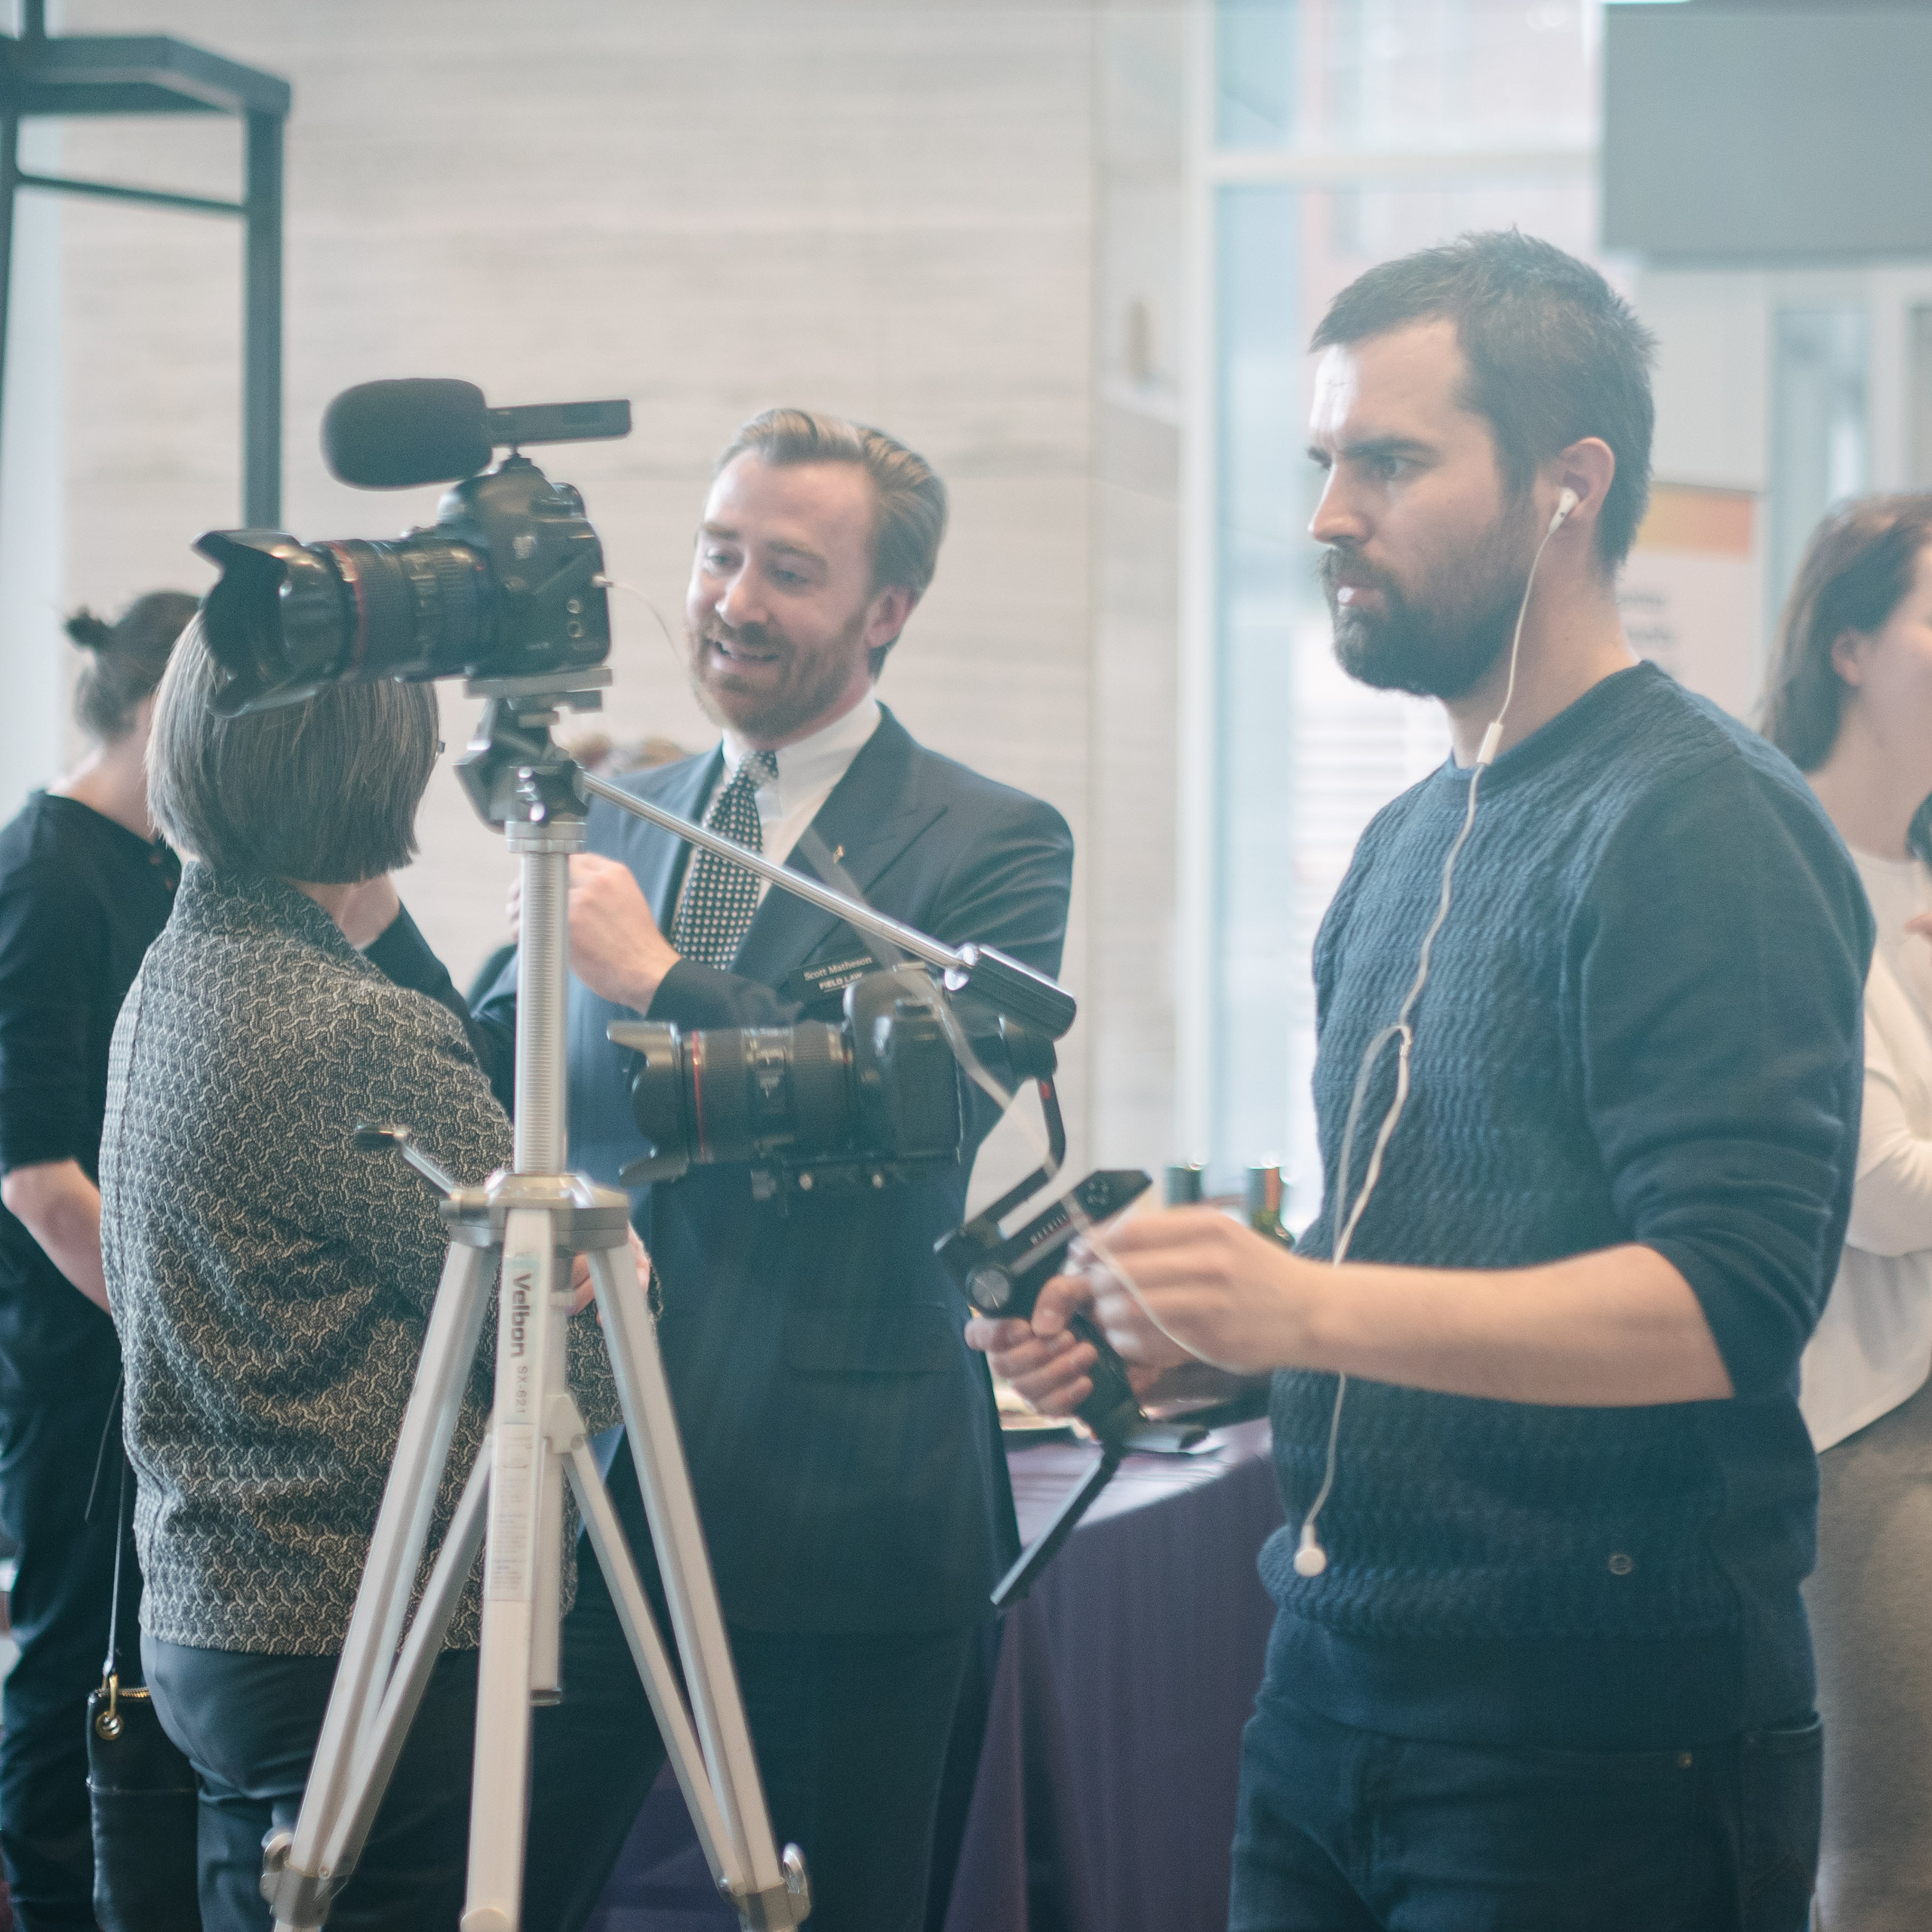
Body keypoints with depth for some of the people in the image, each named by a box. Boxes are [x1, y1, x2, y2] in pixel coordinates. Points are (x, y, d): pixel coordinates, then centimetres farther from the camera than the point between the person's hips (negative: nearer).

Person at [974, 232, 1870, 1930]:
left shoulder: (1706, 822, -13)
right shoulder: (1411, 844, 15)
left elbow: (1731, 1299, -22)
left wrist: (1314, 1306, -30)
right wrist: (1167, 1327, 5)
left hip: (1595, 1740, -8)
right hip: (1333, 1685, 8)